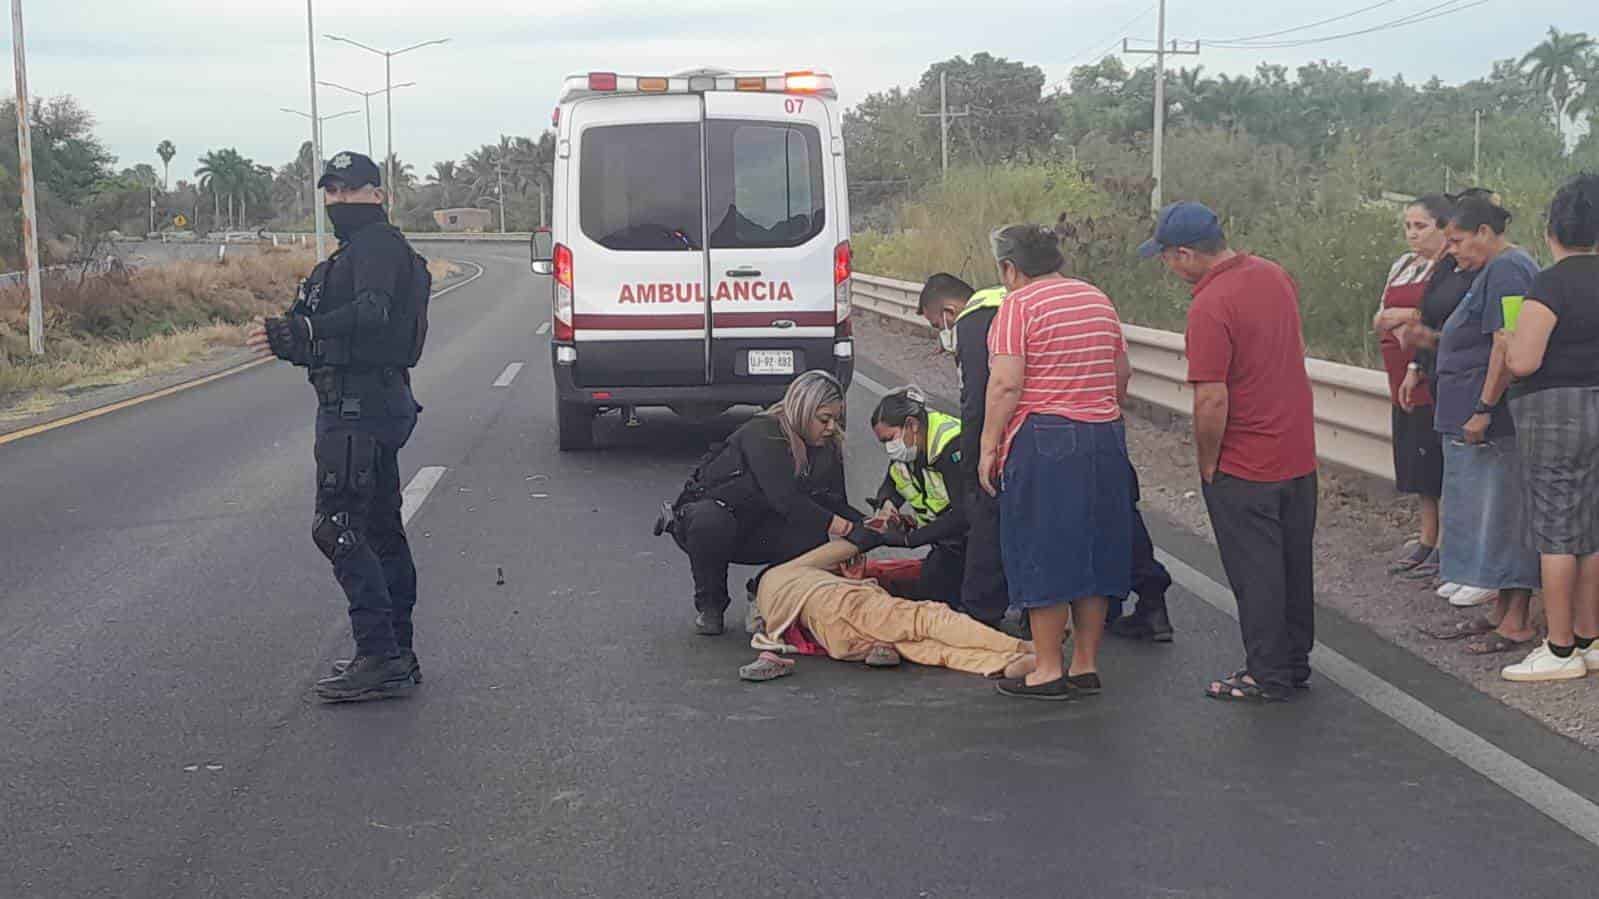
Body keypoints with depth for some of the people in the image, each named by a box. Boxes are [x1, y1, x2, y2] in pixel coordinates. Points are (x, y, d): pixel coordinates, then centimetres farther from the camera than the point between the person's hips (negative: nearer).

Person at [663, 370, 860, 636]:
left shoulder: (828, 450, -2)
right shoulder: (761, 433, -25)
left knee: (812, 540, -24)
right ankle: (709, 604, -15)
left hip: (755, 530, 5)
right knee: (712, 522, -41)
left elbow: (836, 503, -4)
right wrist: (835, 525, -43)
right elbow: (783, 498, -35)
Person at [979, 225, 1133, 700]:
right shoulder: (1099, 300, 14)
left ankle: (1049, 669, 3)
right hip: (1106, 436, 7)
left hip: (1044, 440, -7)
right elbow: (1122, 373, 19)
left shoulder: (1018, 304, -9)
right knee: (1093, 550, 12)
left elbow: (1005, 383, -16)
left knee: (1042, 554, 0)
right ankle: (1086, 664, 17)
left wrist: (989, 447, -11)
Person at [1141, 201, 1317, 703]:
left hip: (1243, 466, -8)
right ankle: (1295, 662, 28)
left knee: (1255, 573, 3)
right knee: (1295, 563, 16)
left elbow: (1212, 401, -24)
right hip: (1298, 454, 8)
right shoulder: (1275, 275, 4)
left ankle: (1267, 676, 12)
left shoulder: (1209, 307, -23)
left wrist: (1207, 464, -11)